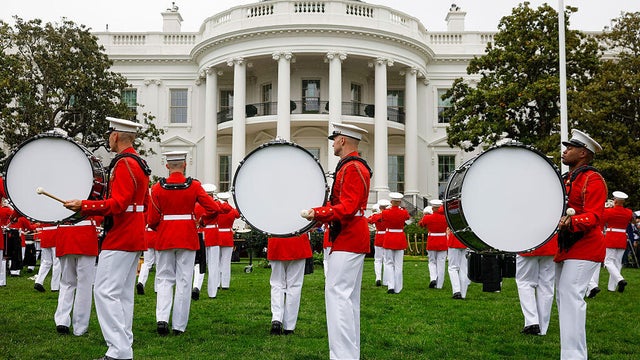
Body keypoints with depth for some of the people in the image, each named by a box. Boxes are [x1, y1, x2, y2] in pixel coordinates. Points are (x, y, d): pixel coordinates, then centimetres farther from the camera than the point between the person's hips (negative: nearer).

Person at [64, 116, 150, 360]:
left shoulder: (124, 164, -16)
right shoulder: (140, 163, 15)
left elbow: (118, 204, -24)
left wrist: (83, 206, -21)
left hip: (119, 239, -10)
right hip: (134, 237, 10)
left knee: (106, 292, -9)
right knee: (123, 293, 12)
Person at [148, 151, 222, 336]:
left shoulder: (158, 188, -3)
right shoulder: (194, 186, -5)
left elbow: (152, 220, -2)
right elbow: (214, 208, -9)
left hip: (165, 238, 1)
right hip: (187, 238, -1)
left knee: (165, 279, 11)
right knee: (184, 281, 5)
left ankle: (162, 318, -7)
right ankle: (179, 326, 7)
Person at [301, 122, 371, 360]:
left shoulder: (352, 168, -15)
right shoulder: (355, 166, 18)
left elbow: (347, 208, -23)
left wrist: (316, 214, -21)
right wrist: (319, 212, 9)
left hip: (347, 239, -11)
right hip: (354, 238, 11)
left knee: (337, 293, -12)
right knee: (349, 296, 13)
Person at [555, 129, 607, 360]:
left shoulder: (593, 180, -8)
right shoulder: (567, 180, 20)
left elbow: (594, 217, -19)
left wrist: (570, 222, -35)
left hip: (583, 249, -10)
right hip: (566, 248, 10)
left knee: (571, 298, -18)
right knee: (563, 299, 9)